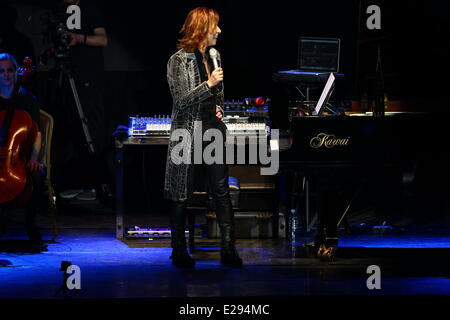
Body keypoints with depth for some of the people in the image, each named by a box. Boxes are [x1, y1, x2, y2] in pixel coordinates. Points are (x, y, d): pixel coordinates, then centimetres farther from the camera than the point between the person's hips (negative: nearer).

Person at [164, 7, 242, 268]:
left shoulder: (214, 56, 12)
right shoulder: (179, 60, -8)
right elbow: (181, 99, -13)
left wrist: (219, 108, 7)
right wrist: (208, 84, -21)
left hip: (213, 130, 5)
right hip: (189, 133, -5)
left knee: (222, 191, -2)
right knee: (182, 195, 3)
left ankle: (229, 249, -2)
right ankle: (179, 251, 13)